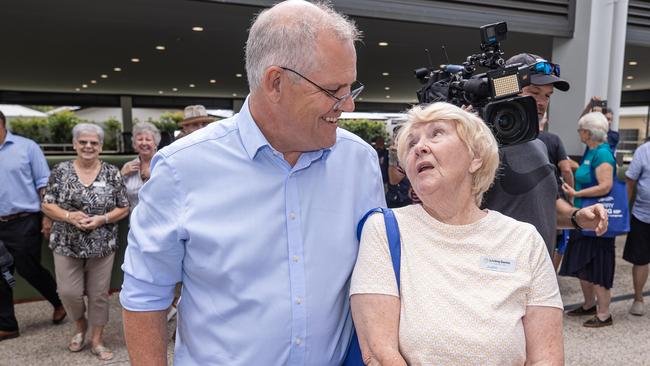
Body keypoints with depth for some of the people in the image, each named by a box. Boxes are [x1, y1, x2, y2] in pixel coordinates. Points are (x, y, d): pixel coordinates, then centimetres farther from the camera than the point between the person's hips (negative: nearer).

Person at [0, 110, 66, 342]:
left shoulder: (26, 147, -3)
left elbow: (43, 183, -3)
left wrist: (47, 216, -8)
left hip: (24, 222, -4)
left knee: (28, 270, 4)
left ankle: (60, 303, 28)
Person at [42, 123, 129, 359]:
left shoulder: (112, 174, -2)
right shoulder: (61, 171, 0)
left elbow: (124, 208, 0)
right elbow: (46, 205, 1)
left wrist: (102, 219, -16)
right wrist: (69, 216, -17)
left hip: (102, 245, 0)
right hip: (66, 244, 1)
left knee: (99, 294, 7)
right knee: (68, 292, 4)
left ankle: (97, 340, 24)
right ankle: (80, 326, 35)